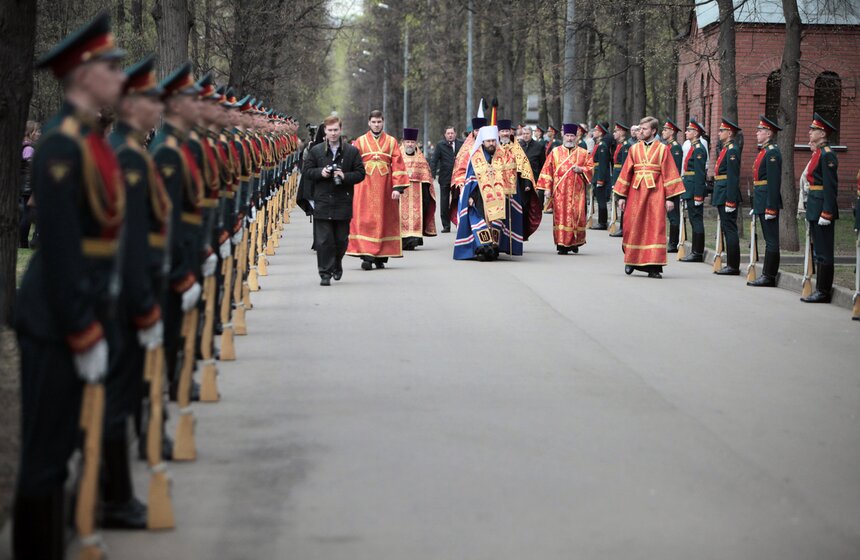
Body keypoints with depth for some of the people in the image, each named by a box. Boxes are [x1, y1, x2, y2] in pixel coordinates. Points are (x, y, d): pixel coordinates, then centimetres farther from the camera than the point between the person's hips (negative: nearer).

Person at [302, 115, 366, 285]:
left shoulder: (352, 151, 4)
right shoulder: (315, 151, 5)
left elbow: (360, 173, 3)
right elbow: (306, 170, 7)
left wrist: (345, 176, -14)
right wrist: (320, 172, -12)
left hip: (343, 202, 1)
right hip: (322, 202, -1)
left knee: (341, 239, 9)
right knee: (323, 240, -5)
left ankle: (337, 263, 35)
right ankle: (325, 273, -1)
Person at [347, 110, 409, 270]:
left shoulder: (391, 142, 8)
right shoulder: (360, 141, 8)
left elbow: (397, 165, 2)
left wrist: (398, 187, -7)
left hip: (385, 186, 1)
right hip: (365, 187, -1)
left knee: (384, 219, 2)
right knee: (365, 220, -8)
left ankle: (380, 257, 9)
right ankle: (367, 256, -11)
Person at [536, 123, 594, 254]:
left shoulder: (583, 153, 10)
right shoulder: (555, 152, 9)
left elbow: (591, 168, 9)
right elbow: (547, 170, 7)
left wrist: (581, 169, -11)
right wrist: (547, 188, -1)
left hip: (576, 191, 0)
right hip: (560, 191, 0)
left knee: (577, 215, -2)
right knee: (560, 216, -5)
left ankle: (575, 242, 14)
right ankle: (562, 244, -4)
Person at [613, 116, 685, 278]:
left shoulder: (662, 149, 2)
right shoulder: (634, 149, 10)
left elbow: (669, 174, -1)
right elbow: (626, 172, 11)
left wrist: (670, 197, -6)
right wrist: (622, 196, 6)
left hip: (655, 193, -3)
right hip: (636, 192, 3)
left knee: (655, 227, -5)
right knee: (634, 227, 5)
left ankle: (653, 266, -2)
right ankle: (631, 260, 22)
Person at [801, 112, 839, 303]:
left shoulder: (827, 155, -14)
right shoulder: (818, 153, 15)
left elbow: (831, 186, -18)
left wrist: (826, 213, -21)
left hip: (822, 207, -10)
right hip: (815, 207, 10)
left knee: (824, 252, -5)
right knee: (819, 251, 12)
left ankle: (823, 292, -1)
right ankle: (821, 290, 17)